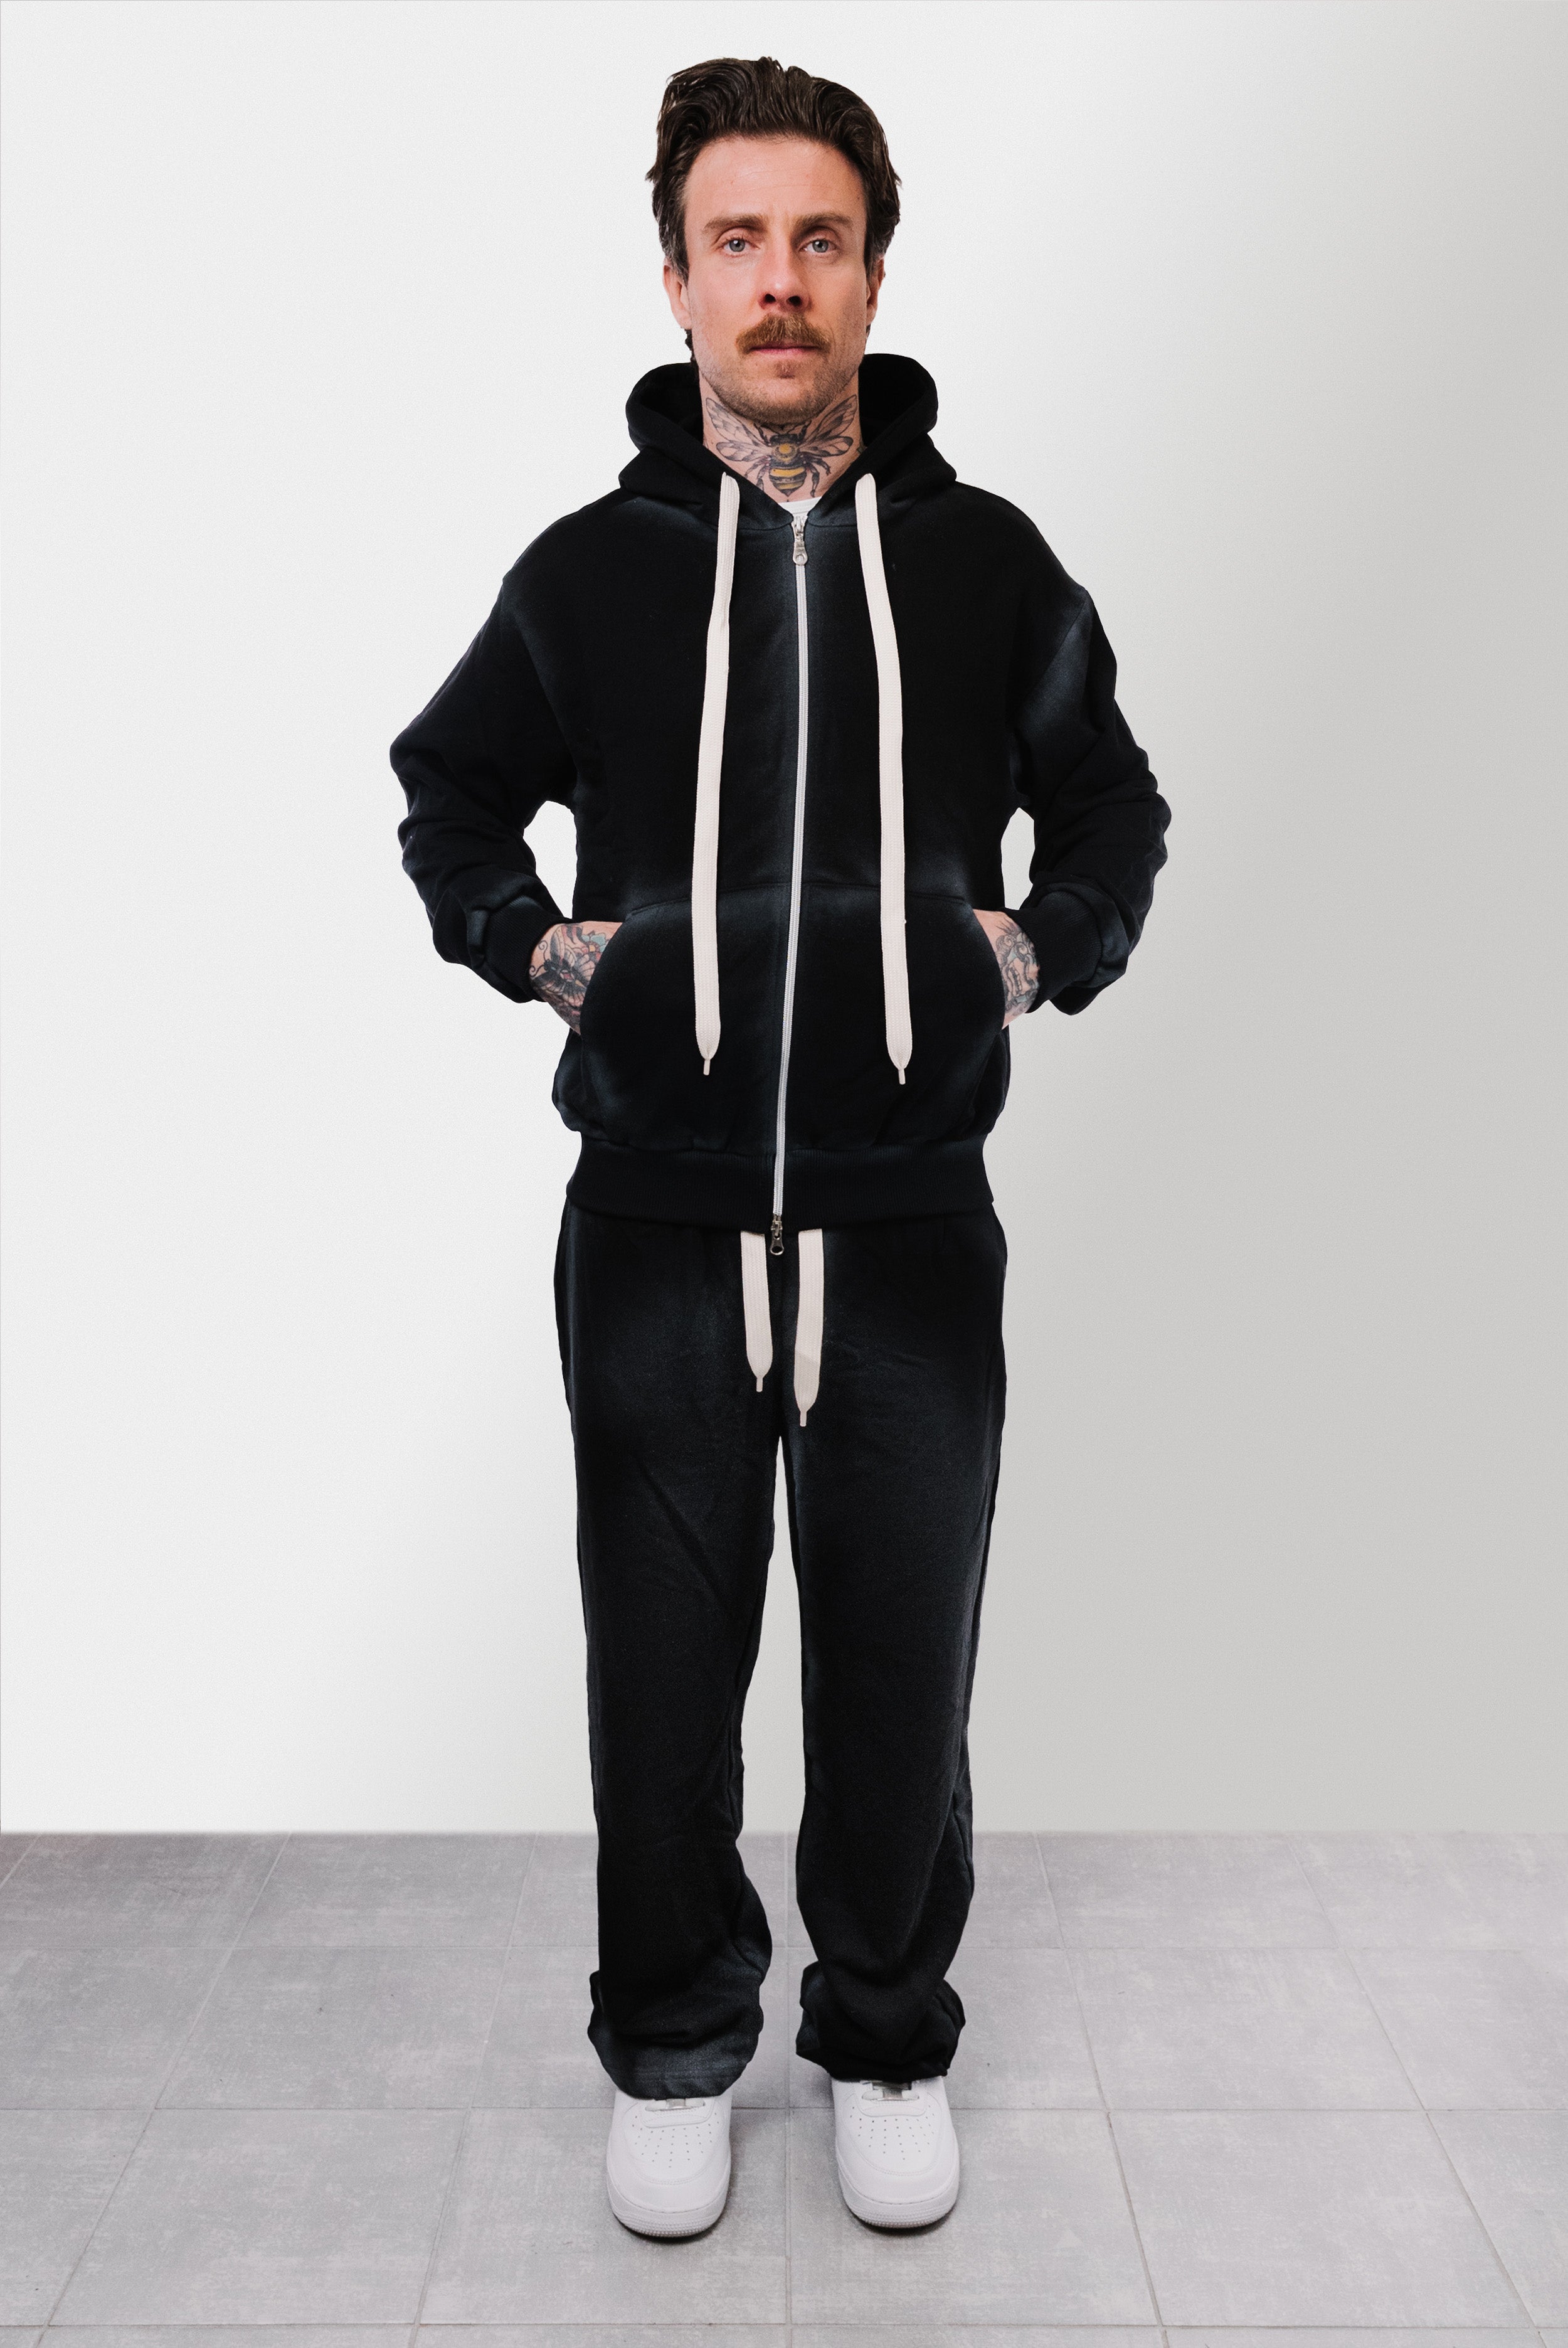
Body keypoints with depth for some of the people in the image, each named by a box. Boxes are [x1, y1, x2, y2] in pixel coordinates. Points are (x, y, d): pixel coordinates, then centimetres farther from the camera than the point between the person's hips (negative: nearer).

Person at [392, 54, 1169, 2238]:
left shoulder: (988, 561, 4)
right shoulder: (588, 568, 3)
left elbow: (1114, 805, 18)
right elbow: (447, 792, 19)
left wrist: (1042, 953, 2)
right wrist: (533, 944, 3)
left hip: (912, 1233, 1)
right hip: (655, 1233, 0)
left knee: (903, 1671, 12)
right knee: (664, 1675, 11)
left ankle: (889, 2043, 36)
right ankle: (675, 2047, 35)